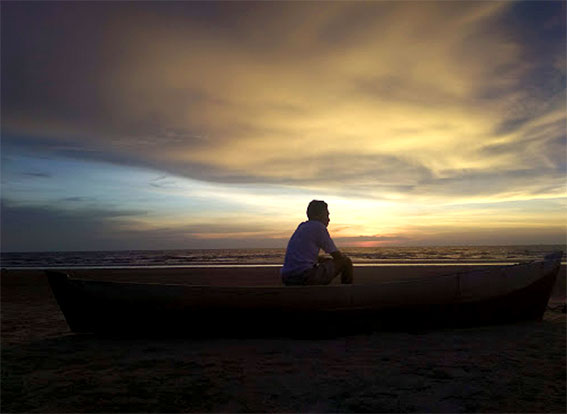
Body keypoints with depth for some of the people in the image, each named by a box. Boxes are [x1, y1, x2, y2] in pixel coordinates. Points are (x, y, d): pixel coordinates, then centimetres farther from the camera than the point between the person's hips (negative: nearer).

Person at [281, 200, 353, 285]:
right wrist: (344, 258, 23)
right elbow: (337, 255, 2)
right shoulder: (319, 227, -3)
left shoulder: (302, 226, 20)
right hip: (305, 277, -9)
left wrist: (325, 260, 27)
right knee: (346, 262, 5)